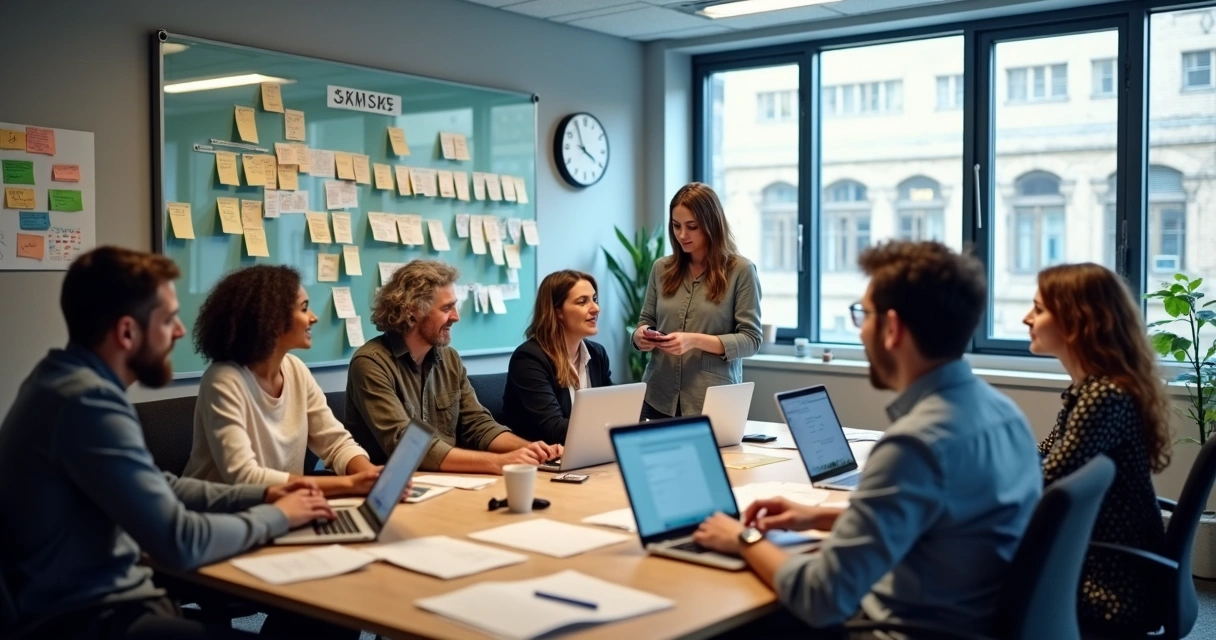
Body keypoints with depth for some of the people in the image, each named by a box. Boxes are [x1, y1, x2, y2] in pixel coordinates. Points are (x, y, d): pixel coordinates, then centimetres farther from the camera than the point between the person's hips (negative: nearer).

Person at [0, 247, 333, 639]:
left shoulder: (74, 380, 8)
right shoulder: (88, 400, -24)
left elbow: (156, 487, 17)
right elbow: (181, 542, -25)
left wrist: (261, 496, 6)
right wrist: (276, 516, -8)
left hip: (101, 595, 10)